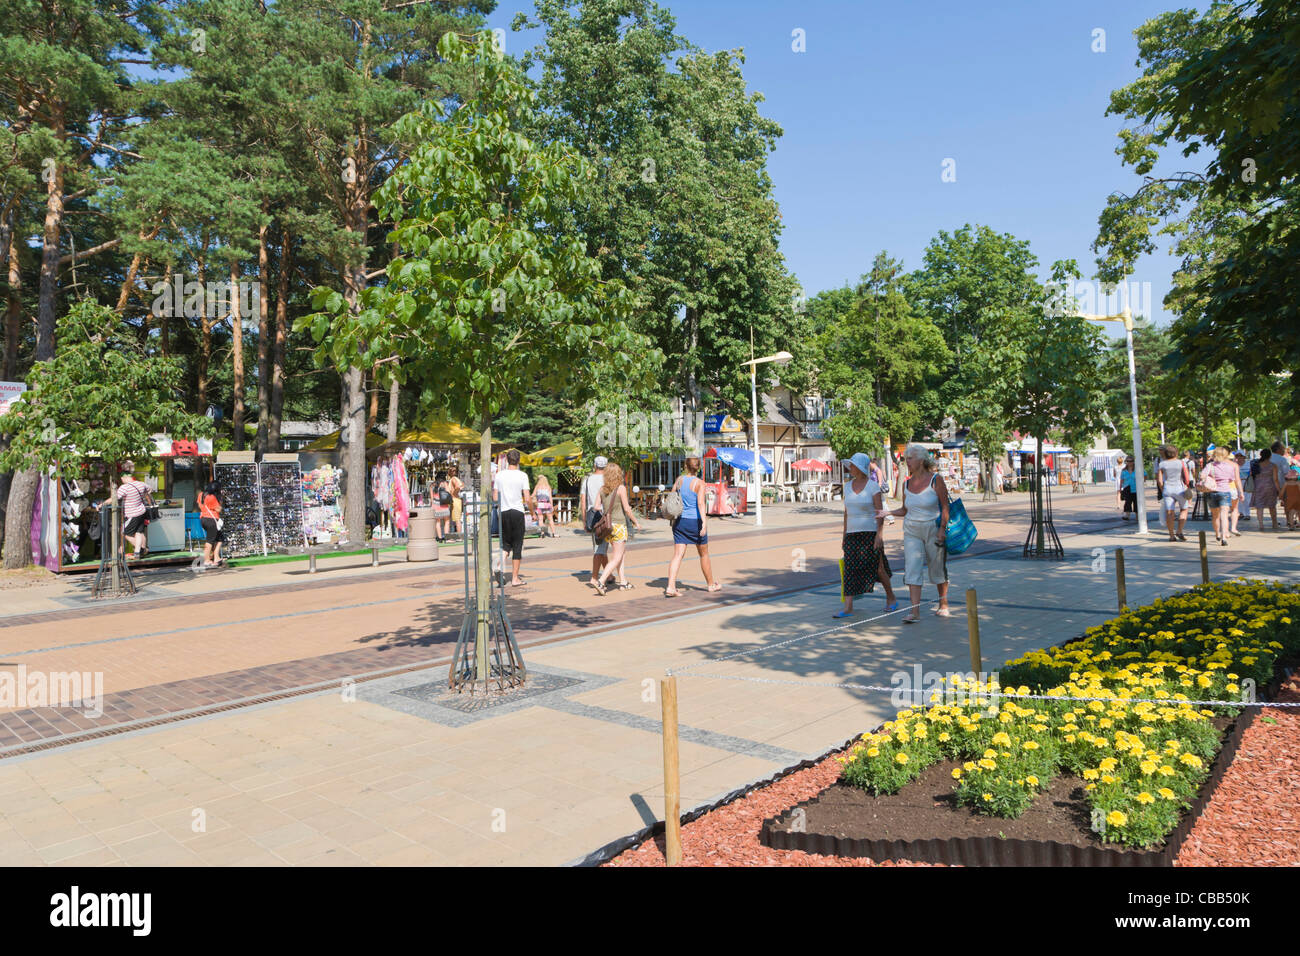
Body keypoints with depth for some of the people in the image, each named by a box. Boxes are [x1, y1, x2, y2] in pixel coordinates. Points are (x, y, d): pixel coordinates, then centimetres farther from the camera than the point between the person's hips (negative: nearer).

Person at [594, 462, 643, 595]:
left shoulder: (602, 489, 4)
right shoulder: (621, 488, -11)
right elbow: (627, 509, -12)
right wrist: (636, 522, 0)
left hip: (608, 525, 6)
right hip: (619, 525, -6)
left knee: (623, 553, 22)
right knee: (616, 559, -3)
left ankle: (623, 582, 26)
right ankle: (601, 582, -18)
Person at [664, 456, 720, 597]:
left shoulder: (679, 479, 3)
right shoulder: (699, 482, -10)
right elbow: (700, 504, -20)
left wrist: (674, 518, 22)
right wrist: (704, 523, -25)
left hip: (680, 521, 3)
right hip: (695, 522, -3)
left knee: (678, 555, -1)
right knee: (704, 554, 14)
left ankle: (670, 587, -14)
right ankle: (711, 584, 29)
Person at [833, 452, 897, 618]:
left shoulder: (873, 486, -7)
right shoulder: (848, 486, 10)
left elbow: (880, 512, -10)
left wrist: (879, 535, -17)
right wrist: (844, 535, 13)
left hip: (871, 533, -5)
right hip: (852, 534, 5)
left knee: (877, 567, 2)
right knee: (850, 568, -4)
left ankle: (891, 598, 26)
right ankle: (847, 607, -8)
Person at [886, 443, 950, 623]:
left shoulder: (936, 480, -7)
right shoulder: (906, 484, 6)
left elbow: (945, 507, -7)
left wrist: (942, 529, -16)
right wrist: (887, 513, -1)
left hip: (933, 530, -3)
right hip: (912, 531, 4)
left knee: (938, 569, 9)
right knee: (912, 569, -8)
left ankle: (943, 605, 28)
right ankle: (915, 611, -10)